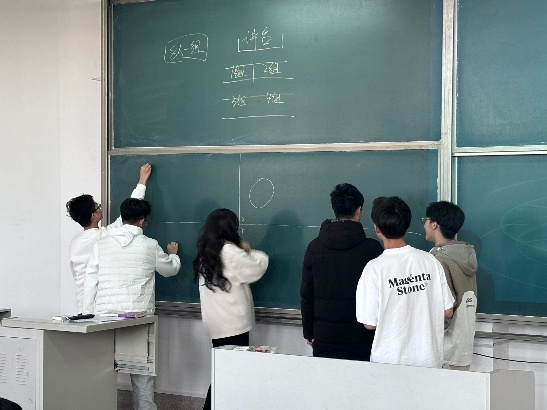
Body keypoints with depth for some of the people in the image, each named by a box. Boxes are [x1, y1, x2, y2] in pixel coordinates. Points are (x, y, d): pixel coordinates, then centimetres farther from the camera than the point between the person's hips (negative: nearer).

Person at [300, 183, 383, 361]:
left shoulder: (314, 247, 1)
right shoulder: (372, 248, -7)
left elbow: (306, 295, 5)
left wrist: (308, 332, 15)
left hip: (324, 335, 2)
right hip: (360, 338, -2)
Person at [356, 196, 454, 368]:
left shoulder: (375, 268, -15)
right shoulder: (430, 261, -5)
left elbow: (369, 323, -11)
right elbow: (447, 312, 1)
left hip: (390, 361, -3)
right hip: (429, 359, 3)